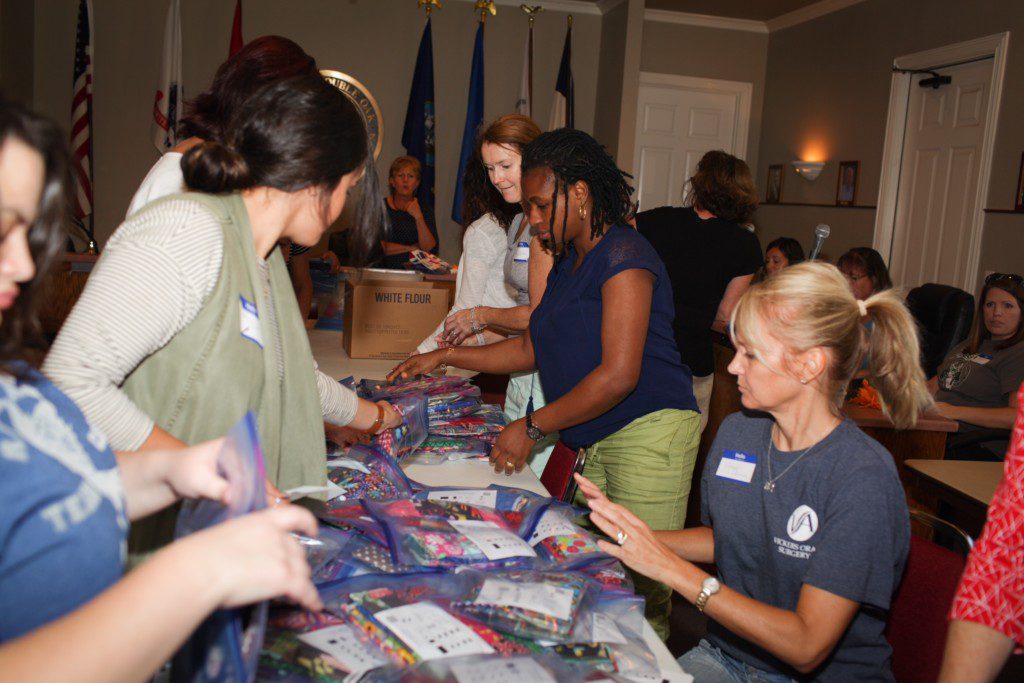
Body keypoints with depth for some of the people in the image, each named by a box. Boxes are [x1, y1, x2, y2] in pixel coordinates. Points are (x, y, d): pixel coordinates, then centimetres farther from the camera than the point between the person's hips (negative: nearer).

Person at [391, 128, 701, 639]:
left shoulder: (623, 256, -14)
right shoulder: (569, 262, 15)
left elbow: (619, 375, -21)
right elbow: (533, 349, 20)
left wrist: (531, 428, -15)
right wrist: (445, 356, 16)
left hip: (647, 434, -8)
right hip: (597, 442, 9)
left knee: (641, 586, -3)